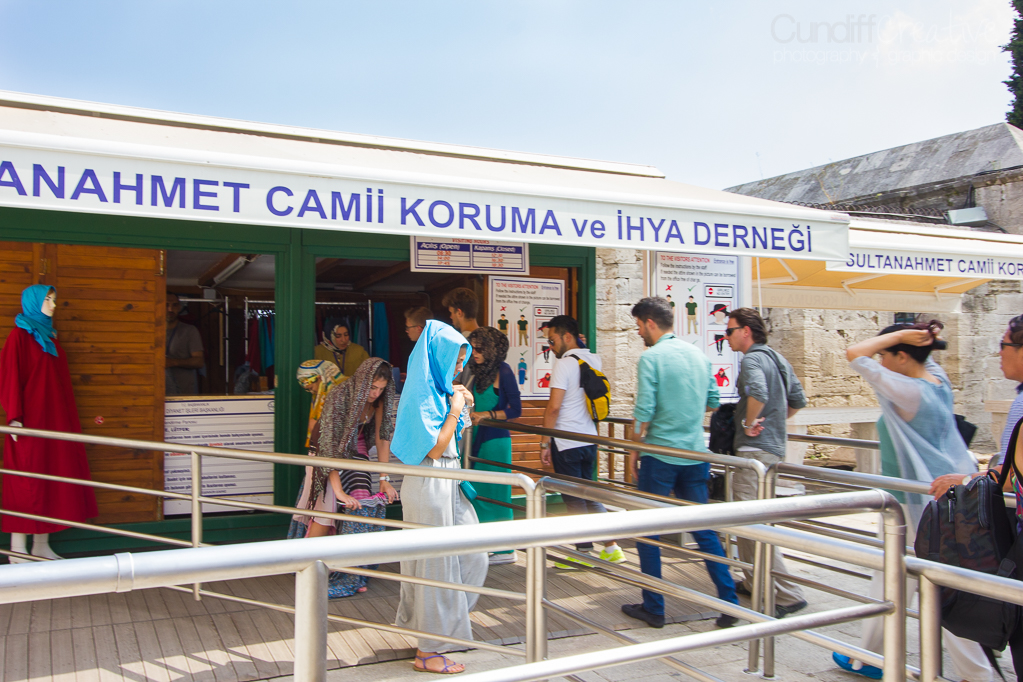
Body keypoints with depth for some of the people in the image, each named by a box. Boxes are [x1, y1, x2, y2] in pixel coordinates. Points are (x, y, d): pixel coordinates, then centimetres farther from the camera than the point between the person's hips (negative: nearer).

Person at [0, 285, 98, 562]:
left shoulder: (48, 336, 17)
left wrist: (68, 421, 17)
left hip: (53, 419, 8)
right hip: (30, 422, -8)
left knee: (49, 479, 8)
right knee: (26, 483, -4)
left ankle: (41, 545, 14)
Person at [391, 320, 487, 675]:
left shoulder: (437, 388, 10)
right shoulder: (421, 394, -18)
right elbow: (434, 448, -21)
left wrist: (461, 405, 7)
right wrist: (455, 409, -13)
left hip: (448, 485, 9)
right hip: (429, 486, -9)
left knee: (473, 555, 14)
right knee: (436, 565, 0)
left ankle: (446, 622, 31)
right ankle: (427, 652, 13)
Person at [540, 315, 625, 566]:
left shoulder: (564, 364, -14)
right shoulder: (594, 360, 6)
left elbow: (554, 407, -18)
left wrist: (544, 443, -12)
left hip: (566, 443, -8)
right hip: (589, 440, 8)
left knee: (574, 499, 3)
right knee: (589, 494, 17)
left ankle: (584, 552, 11)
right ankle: (612, 547, 16)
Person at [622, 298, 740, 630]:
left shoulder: (651, 357, -12)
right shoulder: (698, 354, 8)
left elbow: (643, 412, -15)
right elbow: (713, 401, 14)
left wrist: (634, 450, -2)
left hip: (660, 455, -6)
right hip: (695, 455, 6)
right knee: (704, 530, 12)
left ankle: (653, 608, 14)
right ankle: (730, 603, 12)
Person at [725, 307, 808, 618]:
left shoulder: (752, 360, -14)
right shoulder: (778, 359, 16)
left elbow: (758, 393, -33)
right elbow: (798, 400, 22)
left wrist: (749, 423, -19)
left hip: (755, 450, -10)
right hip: (775, 446, 10)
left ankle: (788, 595, -8)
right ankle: (754, 583, 29)